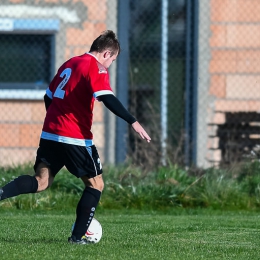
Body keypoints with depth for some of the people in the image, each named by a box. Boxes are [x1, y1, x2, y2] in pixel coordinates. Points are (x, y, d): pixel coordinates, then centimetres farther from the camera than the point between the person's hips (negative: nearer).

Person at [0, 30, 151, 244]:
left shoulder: (69, 64, 18)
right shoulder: (97, 69, -7)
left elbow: (49, 96, 25)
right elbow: (108, 99, -23)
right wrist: (133, 122, -25)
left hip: (50, 133, 7)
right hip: (76, 138, -7)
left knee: (41, 182, 8)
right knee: (96, 184, 7)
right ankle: (78, 236, 2)